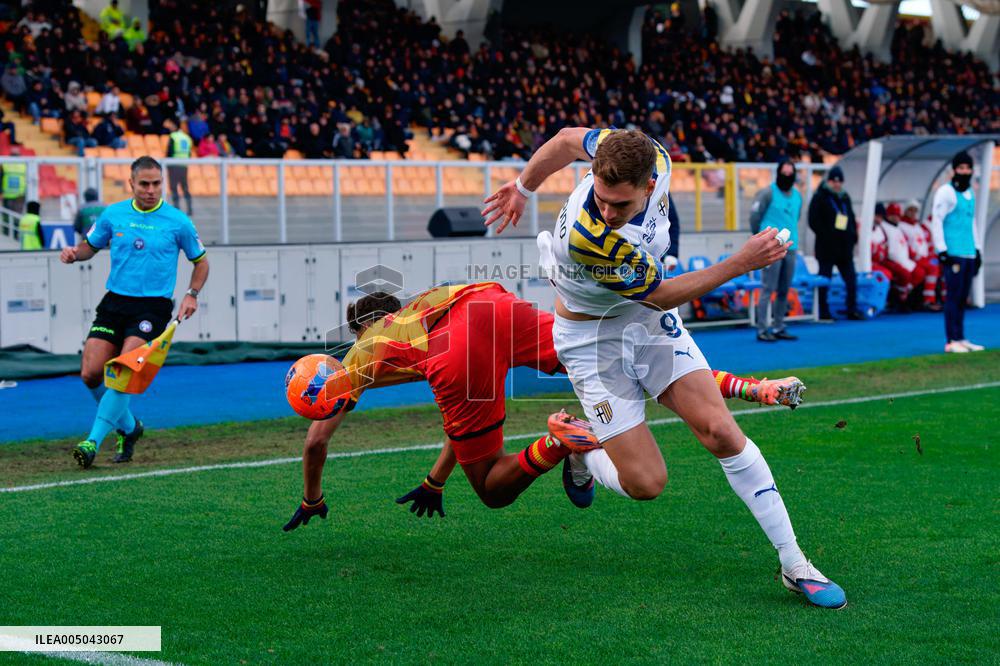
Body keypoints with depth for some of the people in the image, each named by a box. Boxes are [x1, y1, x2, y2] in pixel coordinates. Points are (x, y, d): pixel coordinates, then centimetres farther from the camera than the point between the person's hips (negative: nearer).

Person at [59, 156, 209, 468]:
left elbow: (200, 261, 11)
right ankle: (129, 427, 19)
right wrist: (74, 253, -4)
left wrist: (192, 294, -4)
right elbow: (90, 246, 19)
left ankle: (94, 441, -19)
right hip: (114, 302, 4)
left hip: (153, 306, -4)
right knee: (90, 374, -5)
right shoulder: (113, 214, 5)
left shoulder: (178, 222, -1)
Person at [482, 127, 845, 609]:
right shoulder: (589, 236, -38)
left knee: (721, 433, -8)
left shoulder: (655, 158, -21)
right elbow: (660, 295, -21)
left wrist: (523, 188, 18)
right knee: (645, 483, -10)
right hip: (592, 338, -5)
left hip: (650, 322, 5)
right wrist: (742, 263, -27)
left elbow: (568, 138, 0)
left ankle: (794, 565, 1)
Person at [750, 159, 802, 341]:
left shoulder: (797, 196, 13)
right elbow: (754, 215, -4)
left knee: (784, 291, 9)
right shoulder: (768, 193, -6)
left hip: (790, 248, 6)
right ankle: (762, 330, -6)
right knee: (768, 289, -7)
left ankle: (778, 328, 17)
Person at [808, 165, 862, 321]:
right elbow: (813, 221, -7)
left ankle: (852, 311, 12)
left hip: (845, 247, 6)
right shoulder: (820, 197, -2)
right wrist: (825, 235, -15)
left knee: (851, 279, 5)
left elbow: (852, 219, 22)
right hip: (827, 248, -6)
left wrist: (853, 238, 11)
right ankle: (824, 312, 4)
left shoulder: (845, 197, 16)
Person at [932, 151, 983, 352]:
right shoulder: (946, 192, -6)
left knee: (962, 298, 9)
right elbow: (936, 221, -9)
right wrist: (942, 251, -14)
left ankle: (961, 339, 14)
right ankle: (951, 341, -6)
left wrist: (977, 249, 22)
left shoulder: (970, 193, 19)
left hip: (969, 253, 7)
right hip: (953, 253, -7)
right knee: (953, 296, -8)